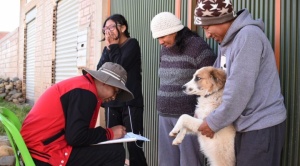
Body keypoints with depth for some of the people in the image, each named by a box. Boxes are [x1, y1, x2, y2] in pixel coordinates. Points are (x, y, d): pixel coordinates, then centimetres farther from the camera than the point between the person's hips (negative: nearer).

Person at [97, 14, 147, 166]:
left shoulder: (132, 44, -1)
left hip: (130, 102, -6)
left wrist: (112, 47, -3)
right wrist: (109, 48, -5)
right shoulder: (109, 48, 14)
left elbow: (120, 66, -15)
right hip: (111, 102, 6)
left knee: (134, 145, -9)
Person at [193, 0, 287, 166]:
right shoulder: (226, 41, 11)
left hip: (262, 125, -9)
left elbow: (239, 91, -23)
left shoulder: (248, 36, -20)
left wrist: (213, 123, -14)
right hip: (246, 124, 9)